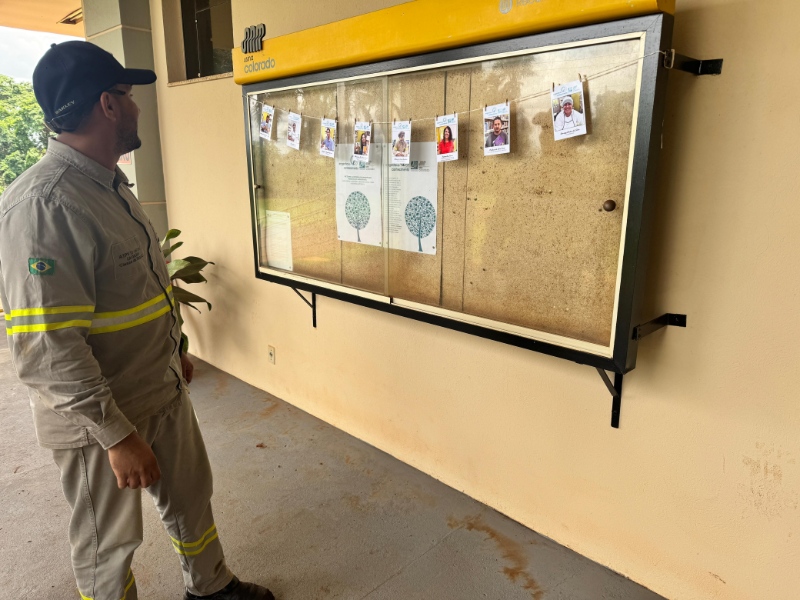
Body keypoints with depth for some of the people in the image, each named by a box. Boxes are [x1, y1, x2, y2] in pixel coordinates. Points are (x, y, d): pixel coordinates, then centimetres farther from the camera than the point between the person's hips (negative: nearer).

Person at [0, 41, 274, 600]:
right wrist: (117, 435, -24)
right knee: (109, 544, 15)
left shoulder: (112, 183, 6)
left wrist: (176, 349, 21)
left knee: (191, 496, 25)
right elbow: (46, 349, -29)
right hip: (99, 416, -9)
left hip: (165, 392, 9)